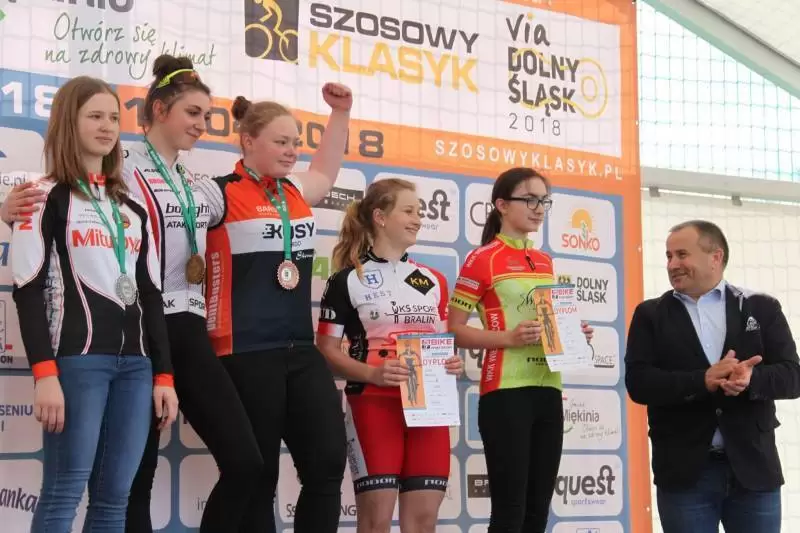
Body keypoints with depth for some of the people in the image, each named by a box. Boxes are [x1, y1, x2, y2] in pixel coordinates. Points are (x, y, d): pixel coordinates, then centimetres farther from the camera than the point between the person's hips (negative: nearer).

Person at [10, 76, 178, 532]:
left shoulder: (132, 207, 20)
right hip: (77, 358, -6)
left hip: (134, 362, 6)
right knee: (63, 495, -8)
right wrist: (45, 373, -16)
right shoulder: (47, 197, 2)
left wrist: (164, 375, 12)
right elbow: (28, 289, -6)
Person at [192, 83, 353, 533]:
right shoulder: (221, 194, -7)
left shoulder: (295, 191, 14)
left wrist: (341, 112, 32)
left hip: (302, 350, 7)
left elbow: (325, 173, 35)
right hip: (246, 354, -7)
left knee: (328, 463, 2)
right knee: (256, 475, 2)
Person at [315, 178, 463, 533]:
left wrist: (452, 364, -1)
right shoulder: (348, 280, 0)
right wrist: (371, 373, -20)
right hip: (373, 404, -5)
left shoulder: (432, 281, 16)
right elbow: (326, 349, -4)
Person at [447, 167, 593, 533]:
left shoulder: (545, 262, 16)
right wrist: (509, 338, -21)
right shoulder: (482, 259, -4)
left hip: (547, 390, 7)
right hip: (505, 391, -7)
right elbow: (454, 330, -9)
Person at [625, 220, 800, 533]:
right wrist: (703, 381, -19)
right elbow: (638, 382, -4)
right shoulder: (651, 315, 8)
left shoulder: (761, 309, 8)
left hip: (753, 467, 1)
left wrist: (750, 379, -21)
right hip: (684, 471, 0)